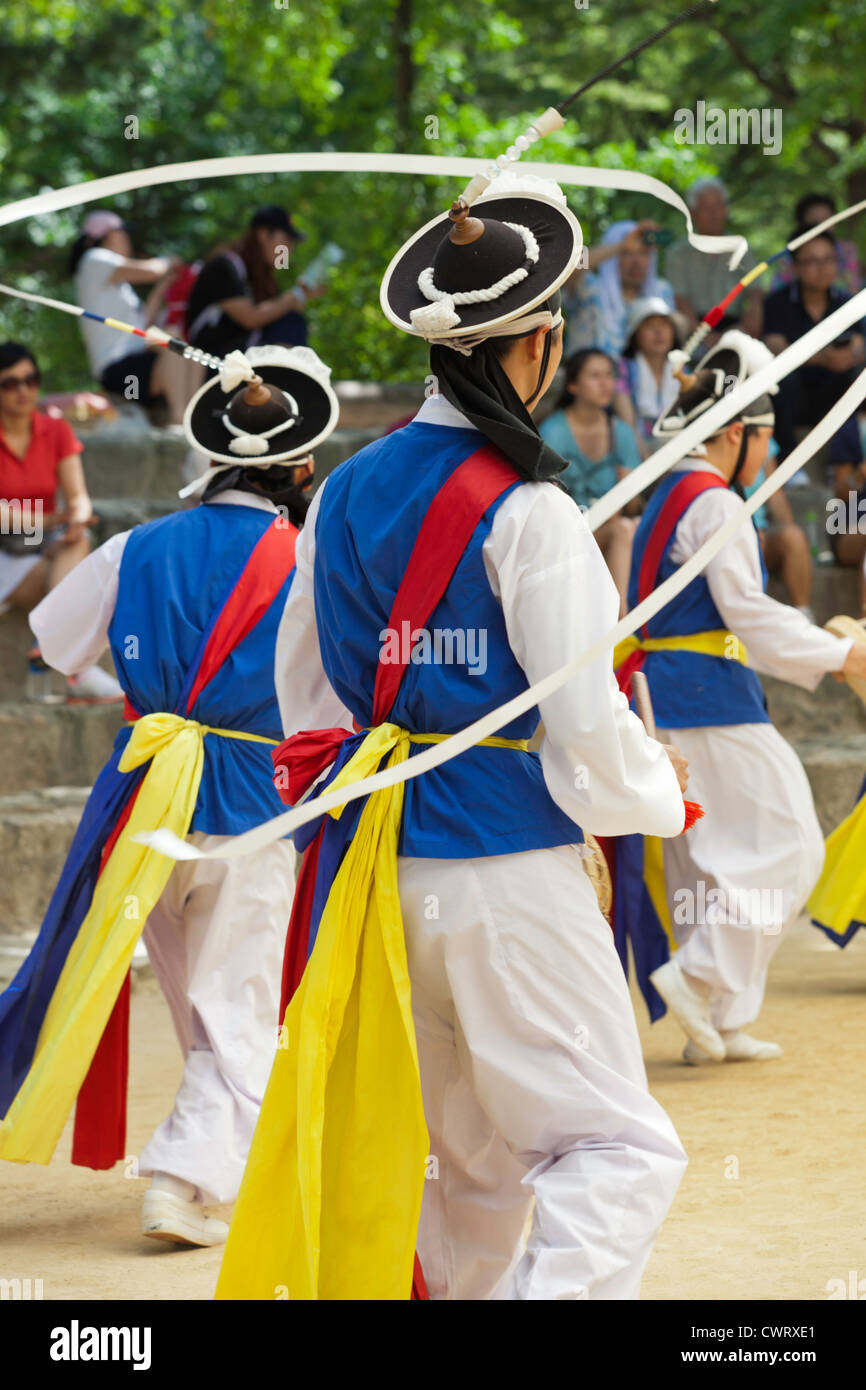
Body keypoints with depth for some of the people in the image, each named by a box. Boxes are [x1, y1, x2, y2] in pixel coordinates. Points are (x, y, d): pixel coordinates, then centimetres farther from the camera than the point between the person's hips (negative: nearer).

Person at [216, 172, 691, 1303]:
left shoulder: (344, 494, 6)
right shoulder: (530, 518, -14)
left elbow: (302, 690, 15)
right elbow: (588, 733, -13)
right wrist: (667, 797, 6)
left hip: (377, 861, 7)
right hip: (511, 870, -7)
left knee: (470, 1155, 17)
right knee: (615, 1143, -5)